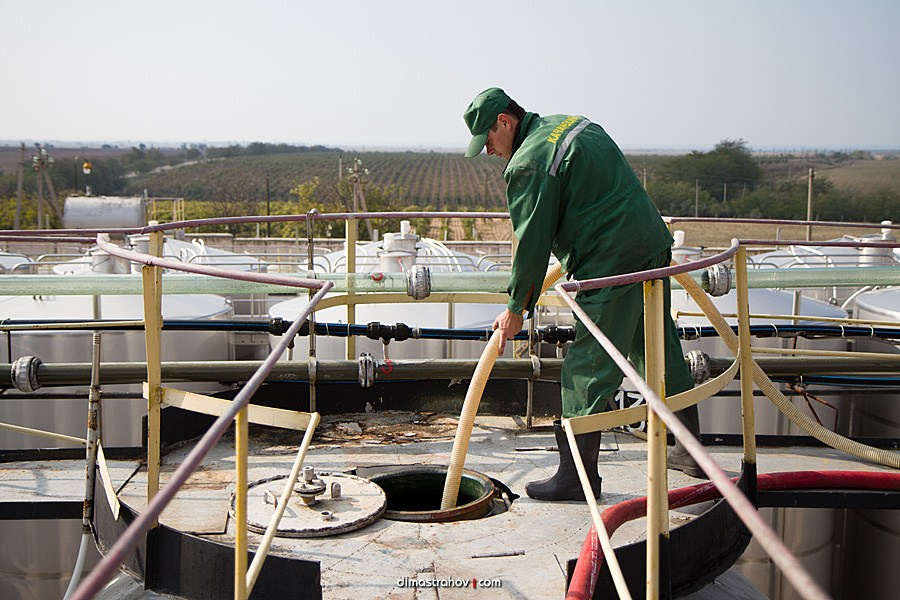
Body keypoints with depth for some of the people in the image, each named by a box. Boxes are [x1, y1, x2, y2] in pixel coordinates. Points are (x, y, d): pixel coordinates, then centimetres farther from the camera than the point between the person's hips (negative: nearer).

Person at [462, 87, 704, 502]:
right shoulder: (574, 124, 17)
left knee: (588, 368, -3)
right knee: (660, 351, 18)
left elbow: (532, 242, -11)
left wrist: (516, 309, -1)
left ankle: (578, 474, 3)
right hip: (653, 243, 10)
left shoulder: (528, 163, -12)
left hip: (612, 262, -10)